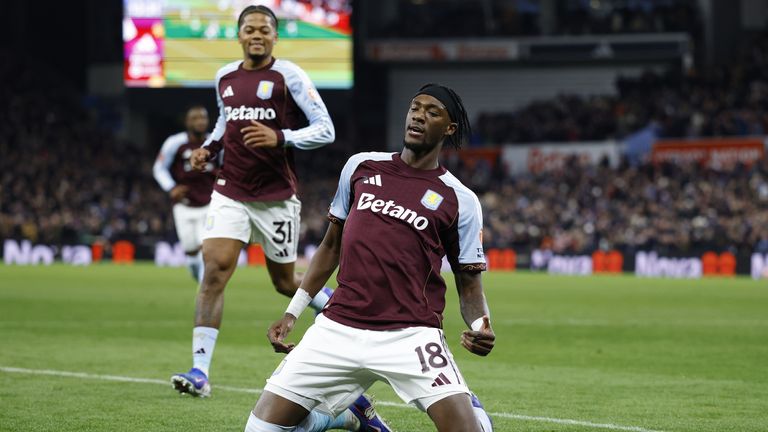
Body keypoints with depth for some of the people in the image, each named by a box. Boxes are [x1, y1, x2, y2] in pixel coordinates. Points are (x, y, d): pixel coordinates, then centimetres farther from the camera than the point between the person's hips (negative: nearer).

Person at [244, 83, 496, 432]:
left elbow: (469, 281, 6)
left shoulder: (460, 200, 3)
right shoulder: (361, 167, 12)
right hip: (338, 327, 3)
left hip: (410, 335, -3)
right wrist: (292, 314, 16)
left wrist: (480, 327, -14)